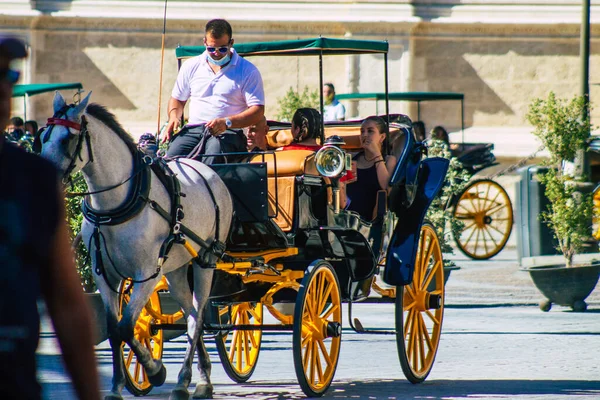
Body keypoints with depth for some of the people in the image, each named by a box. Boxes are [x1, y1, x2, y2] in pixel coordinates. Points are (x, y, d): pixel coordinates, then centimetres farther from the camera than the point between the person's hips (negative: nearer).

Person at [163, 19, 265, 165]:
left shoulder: (248, 71, 5)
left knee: (214, 154, -40)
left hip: (229, 132, -3)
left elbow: (258, 111, -1)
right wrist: (174, 117, 4)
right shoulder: (191, 66, 17)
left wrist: (227, 122, -16)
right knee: (172, 155, -32)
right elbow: (177, 99, 28)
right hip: (193, 129, 3)